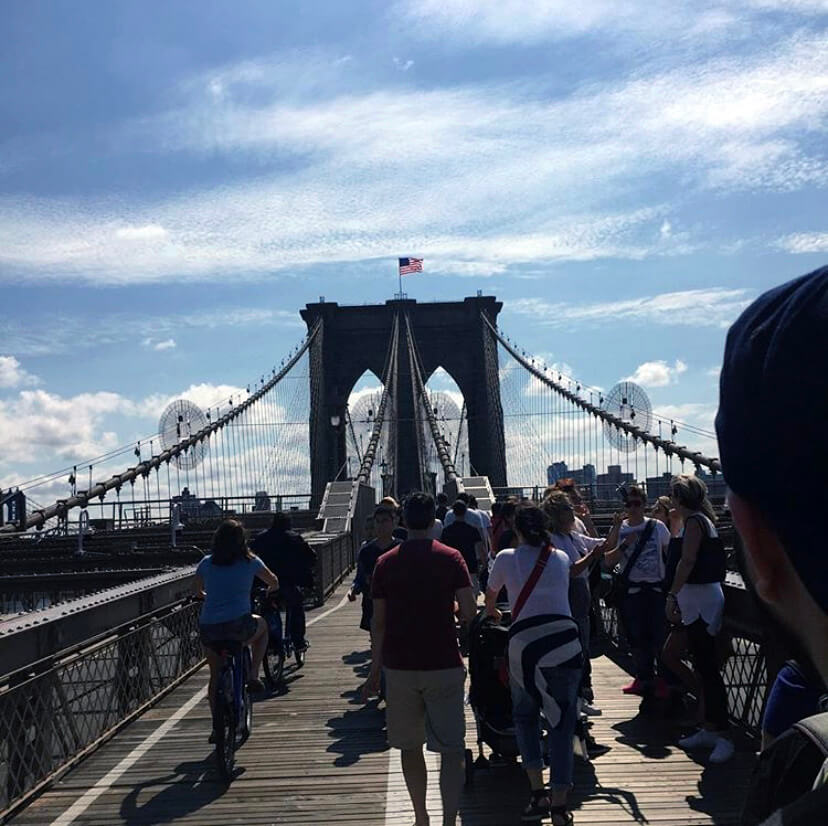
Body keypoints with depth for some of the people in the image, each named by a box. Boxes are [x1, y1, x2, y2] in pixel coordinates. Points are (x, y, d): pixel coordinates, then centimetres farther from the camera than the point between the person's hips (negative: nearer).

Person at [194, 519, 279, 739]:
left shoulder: (207, 563, 10)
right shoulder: (250, 562, 4)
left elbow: (197, 591, 24)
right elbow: (274, 583, 17)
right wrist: (266, 592, 39)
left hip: (208, 628, 3)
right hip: (238, 626, -3)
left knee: (215, 675, 22)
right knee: (262, 625, 31)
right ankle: (253, 676, 19)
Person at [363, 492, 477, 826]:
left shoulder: (385, 563, 1)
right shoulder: (451, 558, -3)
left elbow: (378, 622, 2)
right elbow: (469, 613, -8)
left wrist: (374, 671, 9)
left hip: (399, 667, 2)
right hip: (443, 665, -2)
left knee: (410, 747, 15)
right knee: (452, 748, 3)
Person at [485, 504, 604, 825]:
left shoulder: (506, 558, 9)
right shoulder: (561, 557, 13)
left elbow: (490, 595, 27)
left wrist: (492, 611, 48)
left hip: (523, 646, -1)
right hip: (565, 644, 1)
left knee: (525, 717, 18)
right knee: (562, 724, 8)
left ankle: (538, 792, 8)